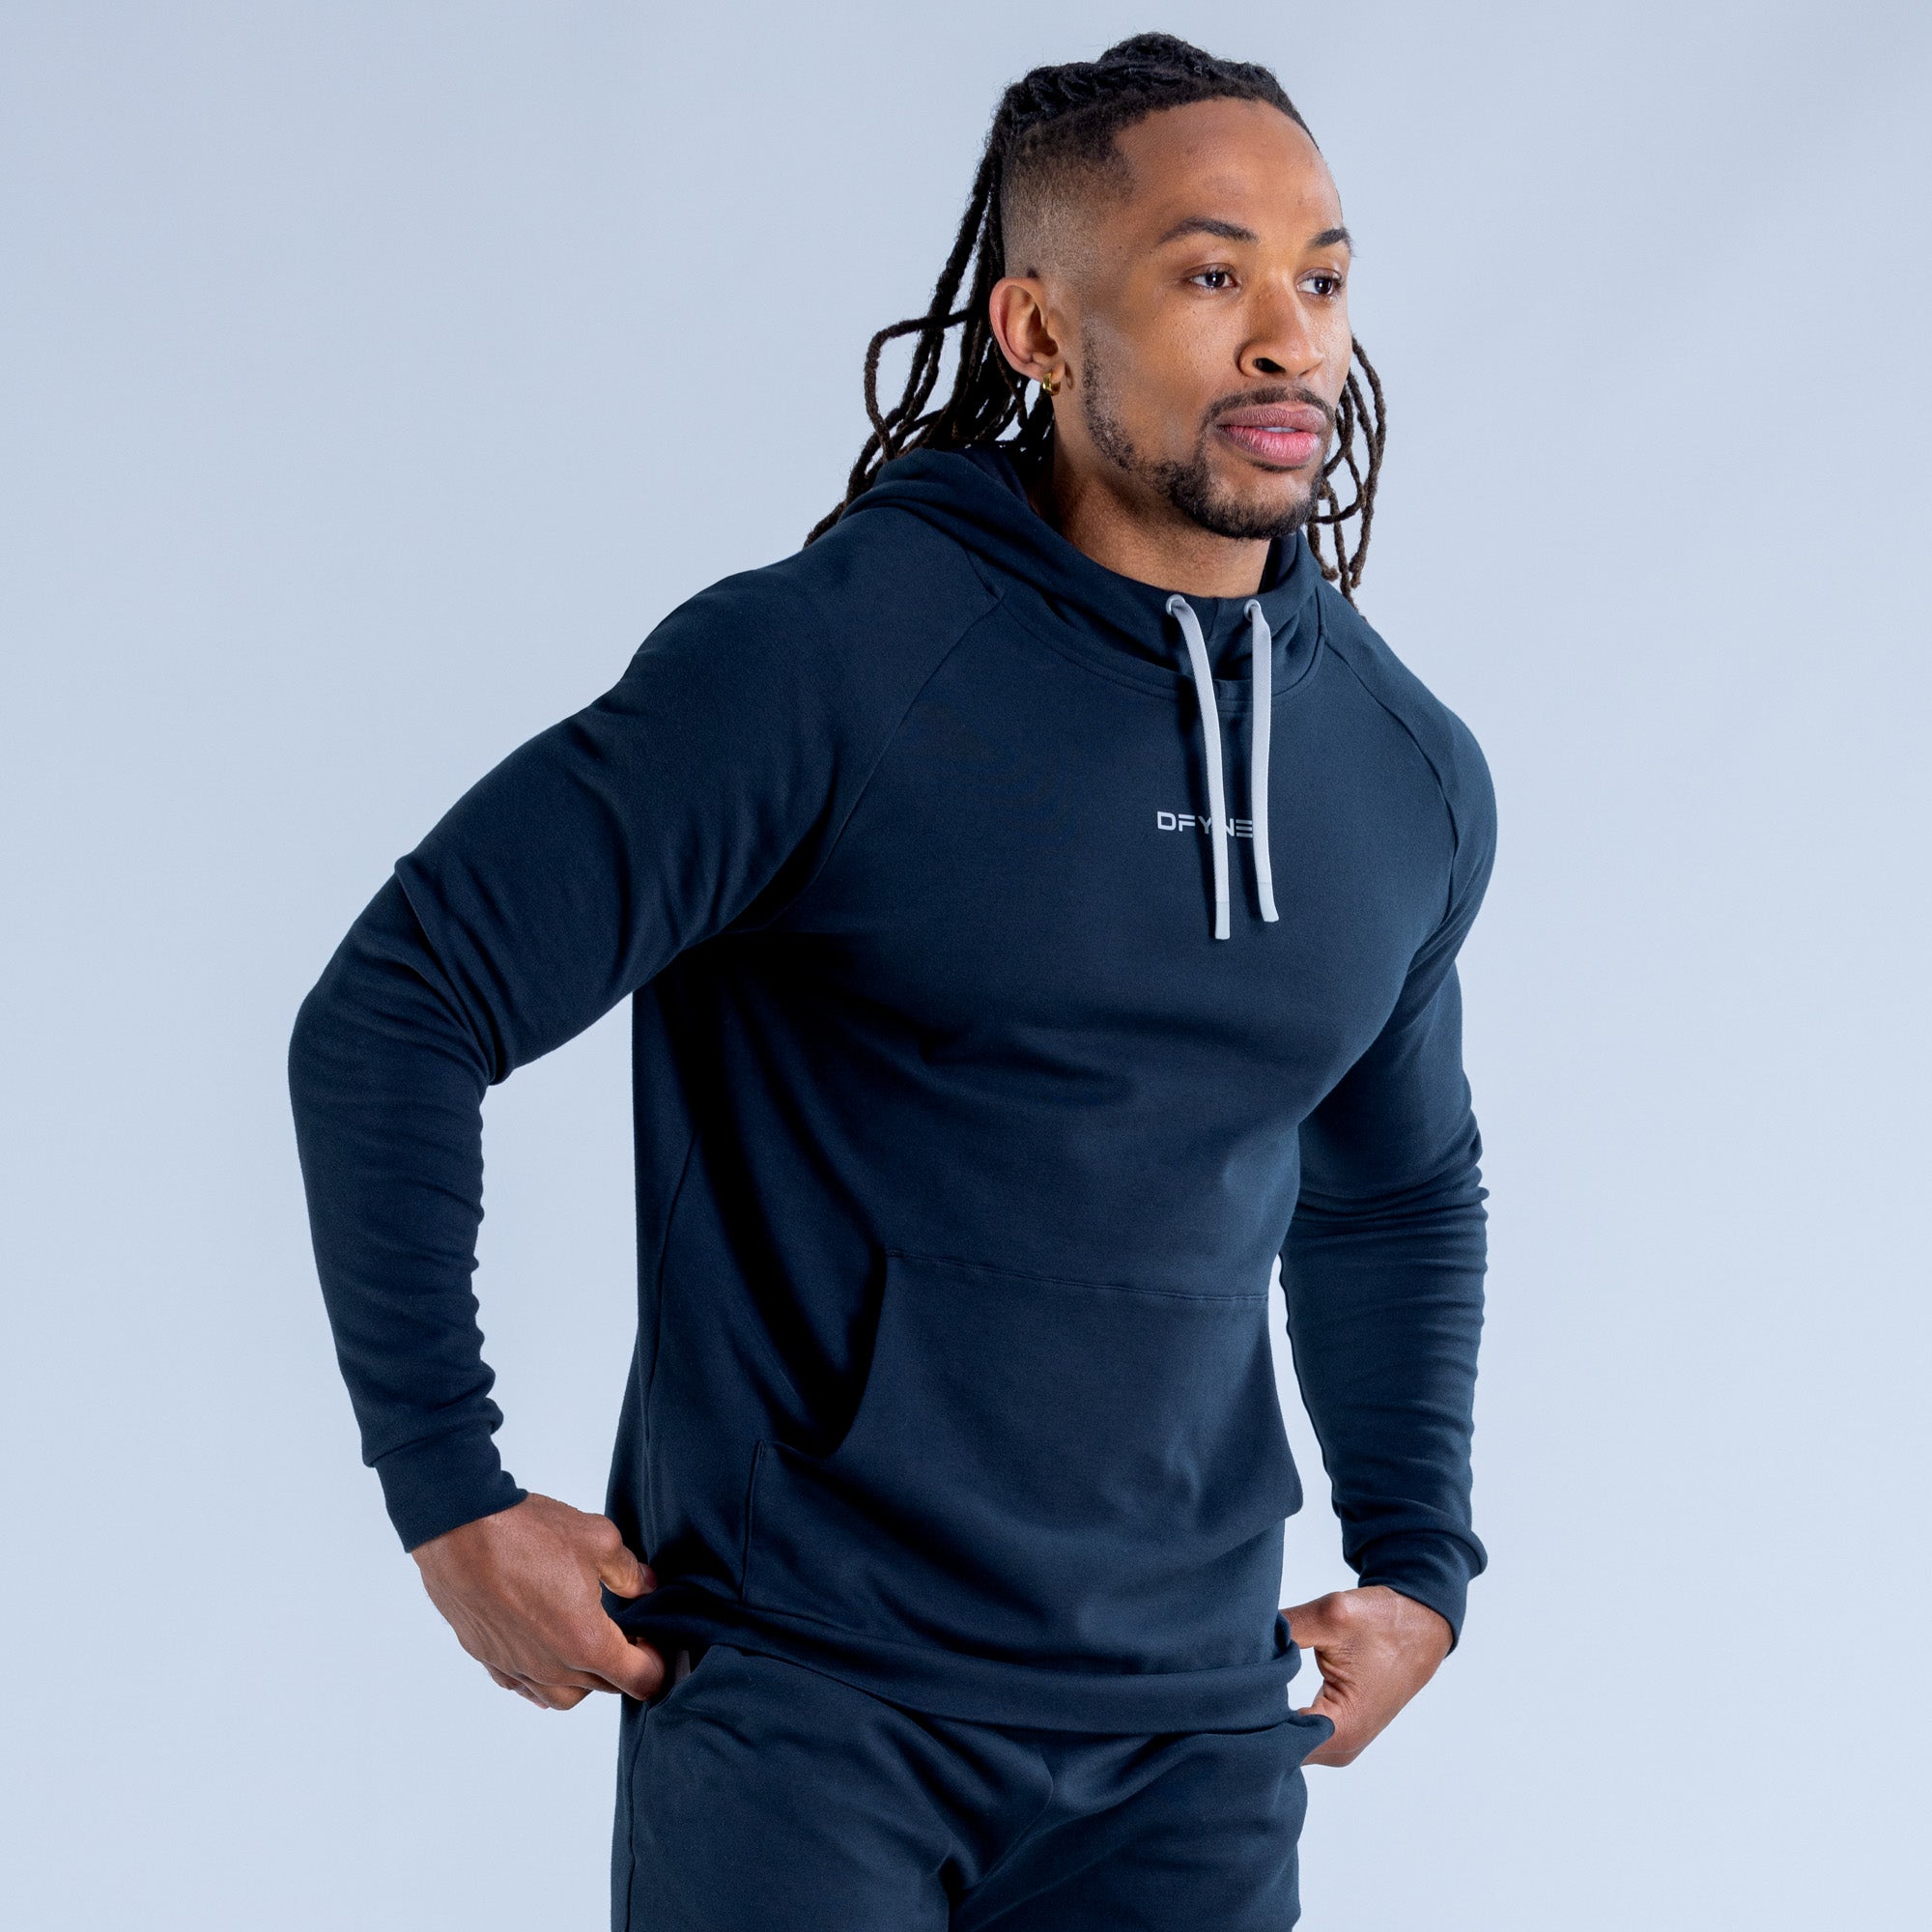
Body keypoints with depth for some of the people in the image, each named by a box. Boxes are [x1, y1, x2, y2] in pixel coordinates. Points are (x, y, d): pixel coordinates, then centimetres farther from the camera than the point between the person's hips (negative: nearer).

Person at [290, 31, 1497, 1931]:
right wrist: (450, 1498, -11)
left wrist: (1417, 1558, 14)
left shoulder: (1414, 776, 6)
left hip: (1184, 1736, 5)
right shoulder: (823, 663, -13)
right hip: (797, 1697, -5)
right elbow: (393, 1014, -11)